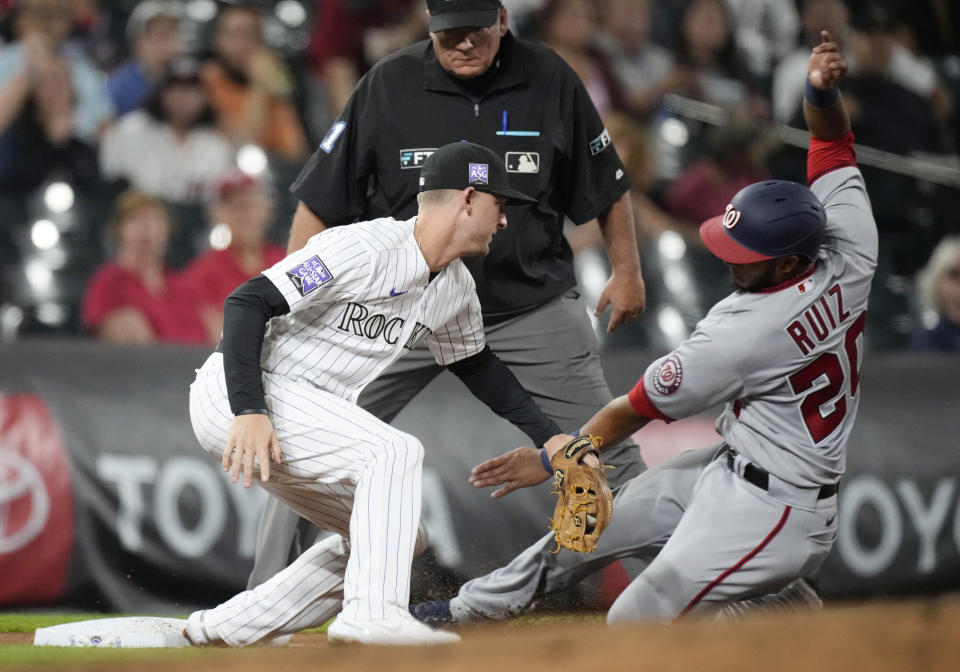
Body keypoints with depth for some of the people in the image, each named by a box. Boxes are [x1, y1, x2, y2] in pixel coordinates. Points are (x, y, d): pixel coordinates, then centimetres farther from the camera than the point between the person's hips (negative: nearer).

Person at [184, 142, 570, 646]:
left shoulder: (456, 291, 8)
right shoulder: (365, 247, -20)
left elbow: (476, 367, 26)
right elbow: (247, 302, -24)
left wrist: (549, 437, 17)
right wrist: (249, 410, -33)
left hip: (308, 416, 10)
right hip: (234, 396, -10)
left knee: (398, 536, 10)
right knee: (396, 452, -25)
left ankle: (227, 628, 11)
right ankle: (373, 615, -35)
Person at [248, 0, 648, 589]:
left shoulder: (550, 81, -6)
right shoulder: (389, 86, -9)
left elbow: (607, 182, 8)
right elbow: (321, 200, -6)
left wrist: (627, 270, 7)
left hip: (532, 303, 0)